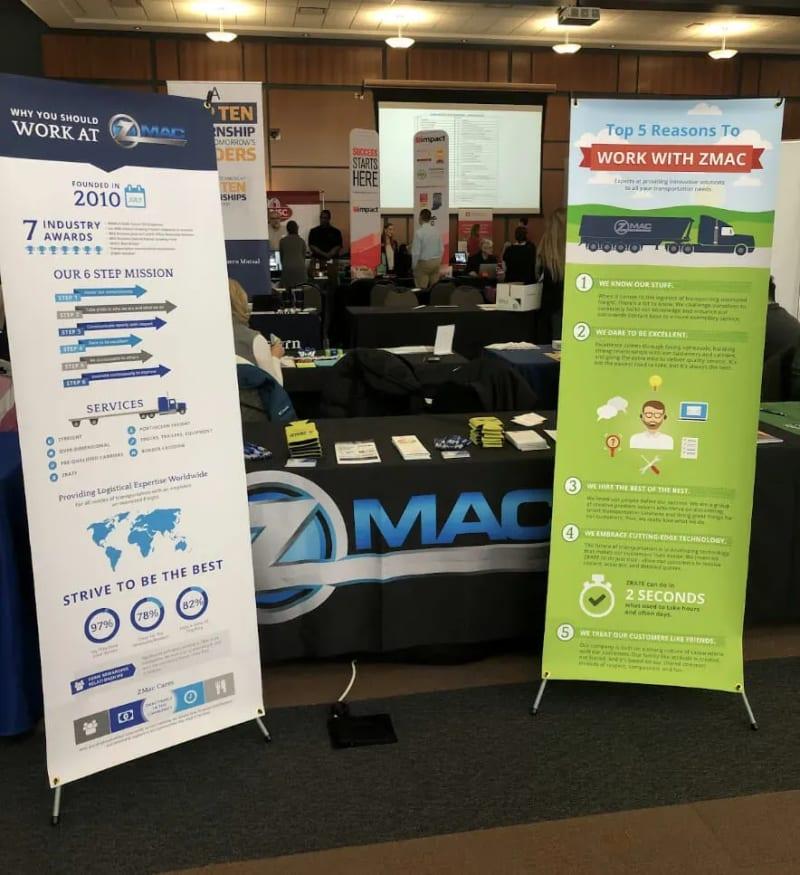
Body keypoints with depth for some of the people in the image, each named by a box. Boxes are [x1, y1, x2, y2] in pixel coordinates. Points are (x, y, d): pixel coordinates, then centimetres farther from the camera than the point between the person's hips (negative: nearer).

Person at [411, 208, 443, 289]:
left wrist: (414, 267, -1)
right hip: (436, 262, 5)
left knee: (422, 289, -1)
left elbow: (416, 252, -13)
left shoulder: (419, 232, -14)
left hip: (423, 262, -5)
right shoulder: (436, 231, 1)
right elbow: (441, 249, 6)